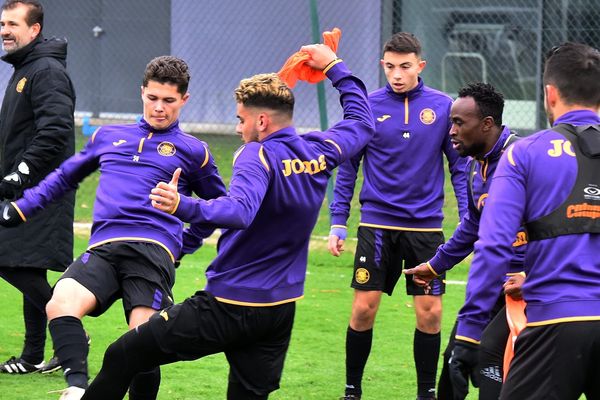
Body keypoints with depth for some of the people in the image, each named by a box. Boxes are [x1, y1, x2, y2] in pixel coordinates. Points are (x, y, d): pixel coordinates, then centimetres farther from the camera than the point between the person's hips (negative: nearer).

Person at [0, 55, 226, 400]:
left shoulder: (193, 151, 17)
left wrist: (184, 245, 18)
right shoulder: (109, 137, 25)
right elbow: (66, 176, 38)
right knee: (61, 303, -29)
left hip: (153, 250, -2)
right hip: (103, 249, 2)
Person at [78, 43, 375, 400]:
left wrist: (183, 206, -52)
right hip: (279, 311, 8)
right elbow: (362, 122, 25)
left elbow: (240, 211, -37)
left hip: (227, 308, -8)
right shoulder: (319, 152, 4)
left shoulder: (261, 156, -18)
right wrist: (335, 67, 30)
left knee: (122, 357, 2)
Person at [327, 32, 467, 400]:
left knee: (430, 313, 1)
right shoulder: (368, 107, -2)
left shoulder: (443, 107, -2)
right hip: (377, 224, 0)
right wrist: (338, 222, 0)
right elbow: (347, 168, 4)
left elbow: (460, 165, 3)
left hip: (426, 225, 0)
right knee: (364, 308, -1)